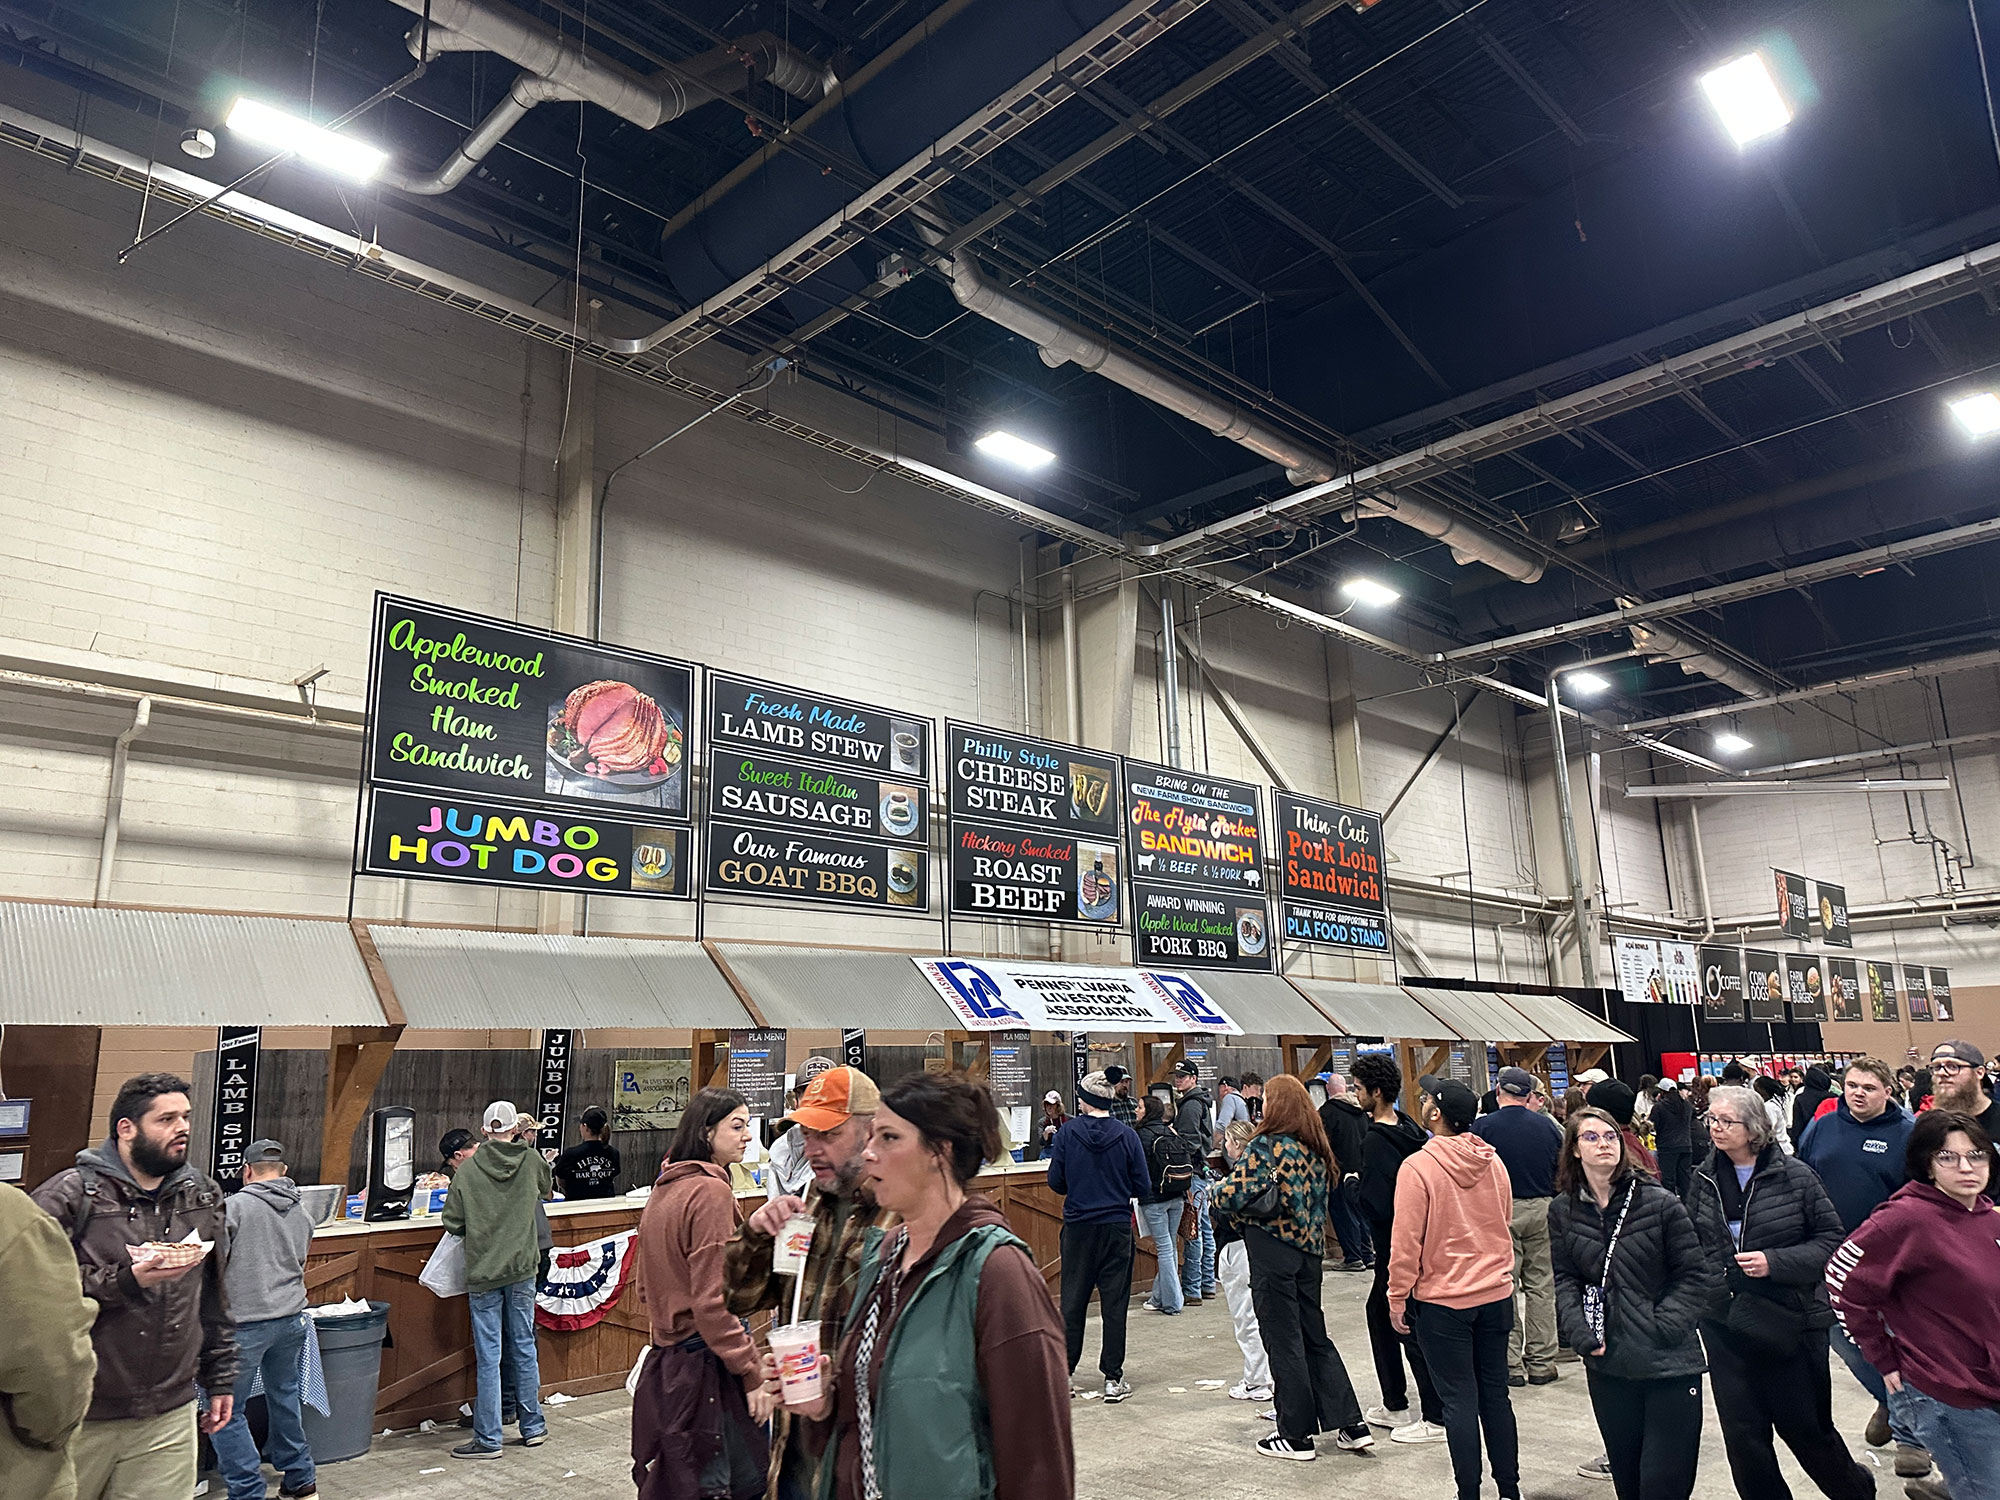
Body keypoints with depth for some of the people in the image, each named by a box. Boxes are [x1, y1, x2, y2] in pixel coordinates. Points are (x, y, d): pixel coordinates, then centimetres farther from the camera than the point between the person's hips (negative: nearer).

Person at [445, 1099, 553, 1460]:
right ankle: (533, 1426, 23)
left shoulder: (467, 1171, -8)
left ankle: (488, 1439, 10)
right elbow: (548, 1187, 18)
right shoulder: (531, 1160, -3)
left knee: (487, 1356, 4)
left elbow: (452, 1223, -4)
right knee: (524, 1348, 14)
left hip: (483, 1272, -2)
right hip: (522, 1269, 2)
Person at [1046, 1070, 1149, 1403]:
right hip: (1117, 1227, 0)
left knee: (1073, 1301, 11)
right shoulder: (1126, 1135, -7)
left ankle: (1063, 1372, 18)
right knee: (1114, 1303, 7)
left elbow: (1055, 1182, -4)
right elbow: (1142, 1185, -4)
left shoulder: (1067, 1133, -8)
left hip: (1078, 1226, 0)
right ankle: (1113, 1378, 10)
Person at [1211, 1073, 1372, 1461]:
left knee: (1283, 1342, 3)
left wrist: (1215, 1191, 0)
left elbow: (1232, 1195, -20)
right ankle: (1351, 1425, 18)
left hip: (1273, 1250, -7)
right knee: (1314, 1336, 17)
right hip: (1310, 1249, 7)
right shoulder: (1316, 1147, 8)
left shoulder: (1265, 1146, -15)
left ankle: (1296, 1436, 12)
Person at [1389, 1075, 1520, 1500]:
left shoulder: (1418, 1166, -17)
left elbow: (1406, 1243, -15)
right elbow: (1505, 1227, 13)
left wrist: (1397, 1299, -4)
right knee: (1495, 1393, 15)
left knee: (1459, 1401, 3)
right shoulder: (1493, 1162, 1)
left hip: (1441, 1302, -5)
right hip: (1496, 1295, 5)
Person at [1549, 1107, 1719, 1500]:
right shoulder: (1562, 1210, 2)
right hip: (1607, 1363, 3)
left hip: (1668, 1361, -3)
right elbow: (1564, 1279, 5)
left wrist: (1664, 1325, -12)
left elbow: (1697, 1273, -4)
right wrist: (1580, 1331, -9)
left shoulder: (1659, 1203, -7)